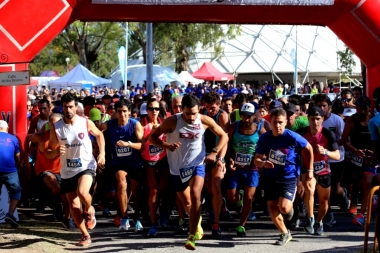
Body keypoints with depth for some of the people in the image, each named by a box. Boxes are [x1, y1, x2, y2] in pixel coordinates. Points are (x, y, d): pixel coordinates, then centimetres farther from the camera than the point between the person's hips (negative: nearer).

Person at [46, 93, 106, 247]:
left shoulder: (86, 123, -9)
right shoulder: (56, 127, -7)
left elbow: (99, 135, 13)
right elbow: (48, 154, -2)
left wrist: (102, 154, 1)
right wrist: (56, 152, -25)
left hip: (86, 166, -3)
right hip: (67, 171, 3)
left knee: (82, 192, -30)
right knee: (73, 206, 6)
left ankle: (89, 210, 3)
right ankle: (85, 236, 21)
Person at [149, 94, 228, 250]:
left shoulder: (205, 121, -10)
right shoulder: (172, 121, -14)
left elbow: (224, 136, 2)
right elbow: (153, 137, -6)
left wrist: (214, 152, -13)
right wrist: (166, 145, -25)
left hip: (197, 164, -1)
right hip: (178, 167, 1)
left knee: (195, 194, -25)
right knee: (186, 202, 12)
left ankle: (192, 237, -23)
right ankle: (197, 223, 46)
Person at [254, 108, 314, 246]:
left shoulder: (292, 137, -18)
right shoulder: (264, 138, -11)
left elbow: (309, 149, -2)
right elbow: (257, 160, -5)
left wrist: (310, 170, 0)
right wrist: (263, 163, -29)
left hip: (289, 177, -3)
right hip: (270, 177, 3)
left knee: (284, 208, -18)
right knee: (272, 207, 5)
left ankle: (290, 208, 21)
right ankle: (285, 233, 27)